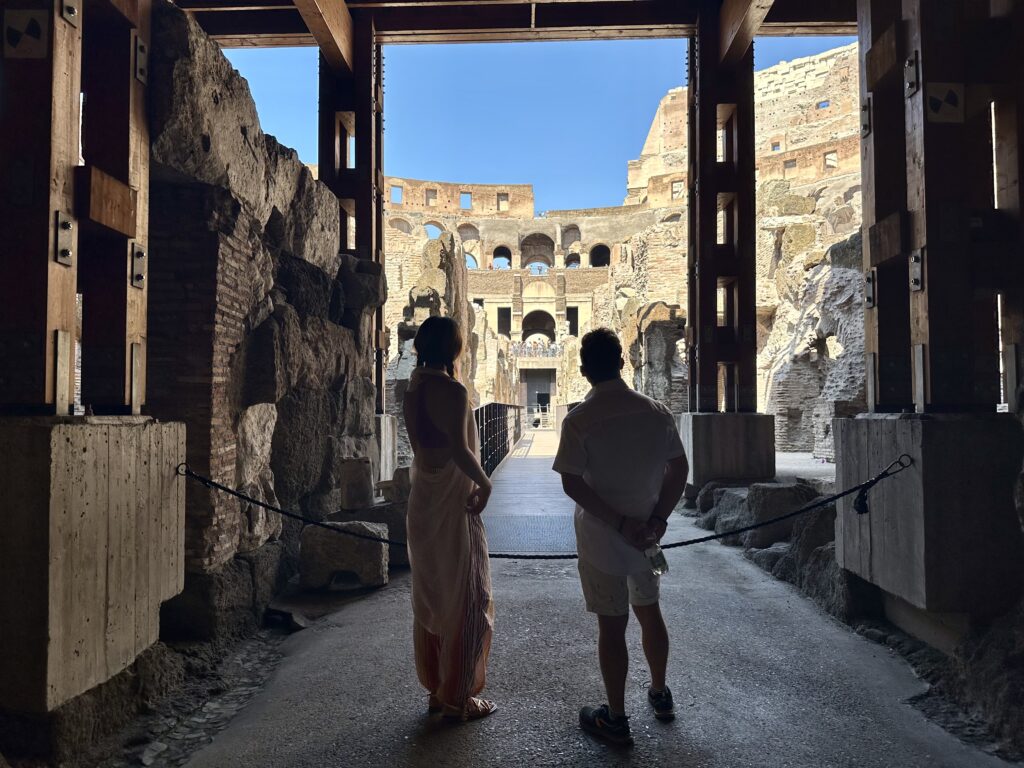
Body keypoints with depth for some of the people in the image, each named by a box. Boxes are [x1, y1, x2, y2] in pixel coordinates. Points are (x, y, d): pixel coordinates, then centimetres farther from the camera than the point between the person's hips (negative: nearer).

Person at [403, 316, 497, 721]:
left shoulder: (414, 389, 6)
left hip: (423, 501, 8)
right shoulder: (452, 390, -18)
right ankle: (458, 697, 14)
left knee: (430, 599, 16)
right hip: (453, 503, -8)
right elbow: (459, 447, -27)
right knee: (465, 600, 4)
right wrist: (484, 482, -14)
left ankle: (436, 688, 28)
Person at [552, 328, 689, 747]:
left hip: (601, 537, -4)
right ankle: (660, 694, 41)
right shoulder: (657, 412, -3)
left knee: (612, 625, 6)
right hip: (647, 533, 4)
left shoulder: (579, 420, -16)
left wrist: (620, 522, -17)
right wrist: (658, 519, -4)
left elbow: (572, 484, -19)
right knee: (649, 611, 23)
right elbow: (679, 469, -1)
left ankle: (616, 719, 20)